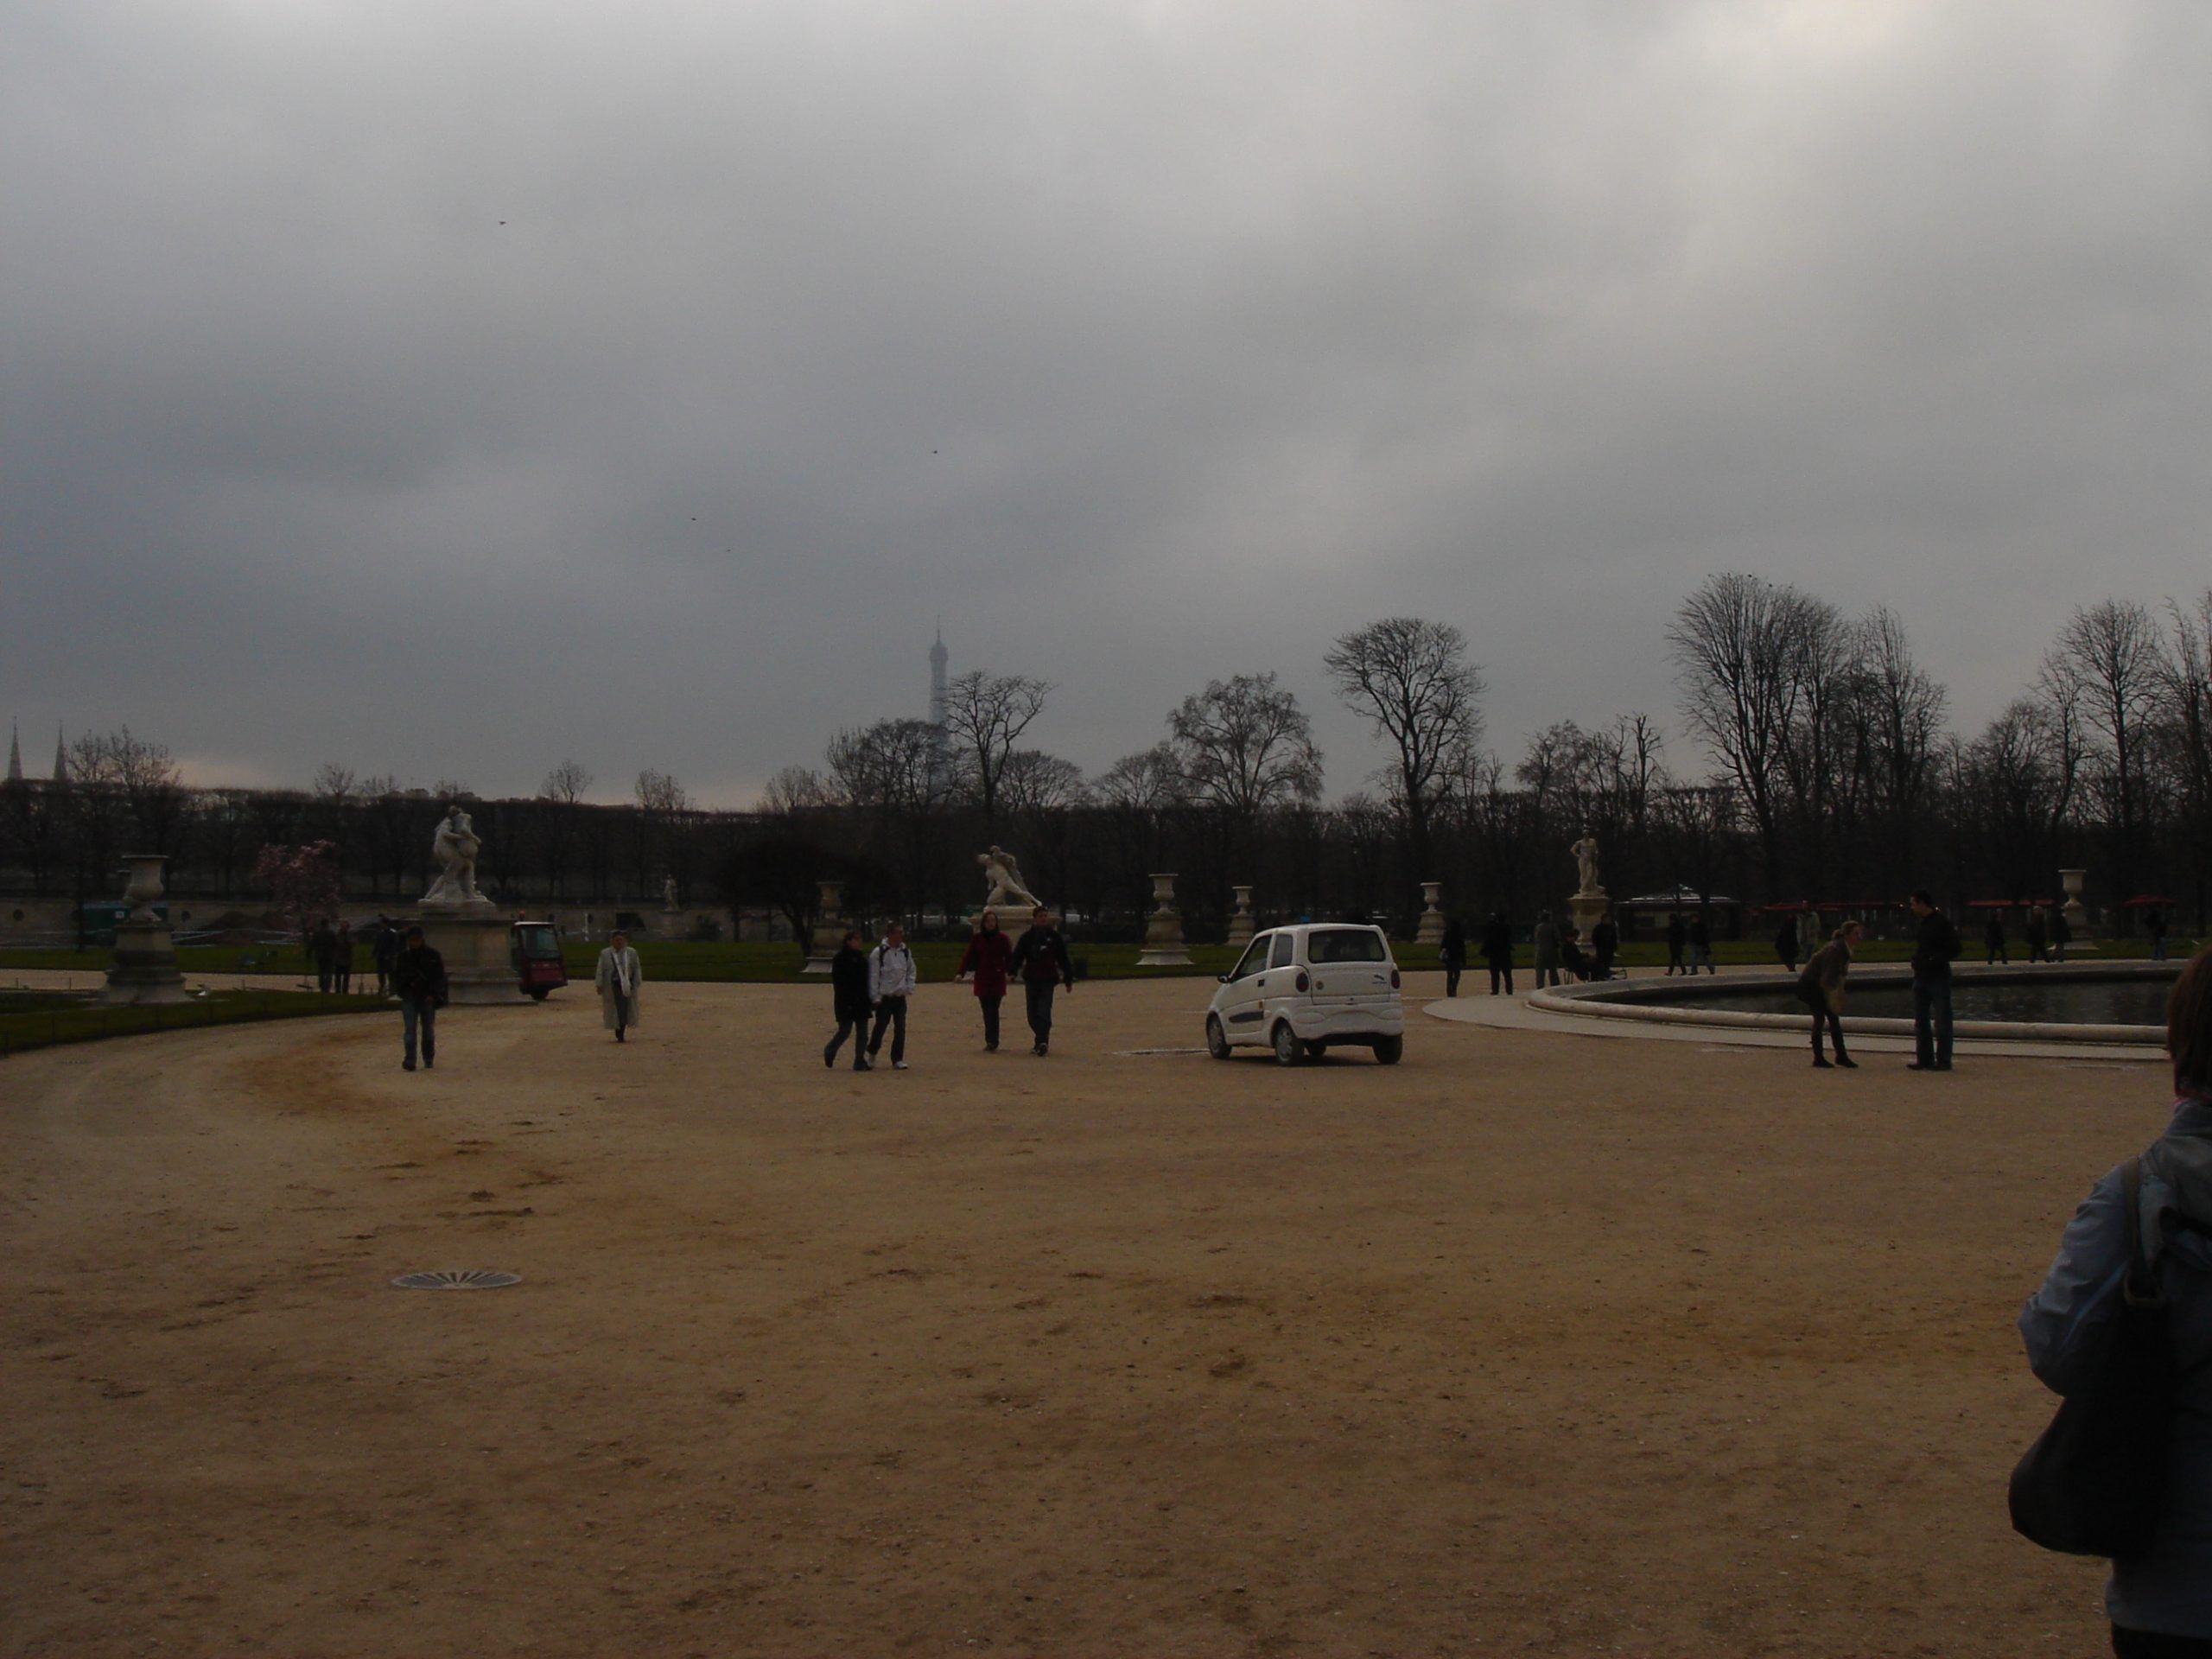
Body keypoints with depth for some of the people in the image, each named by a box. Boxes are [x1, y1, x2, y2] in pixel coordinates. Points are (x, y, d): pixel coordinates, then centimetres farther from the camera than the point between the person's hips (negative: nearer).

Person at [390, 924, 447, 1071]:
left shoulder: (433, 956, 1)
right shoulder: (403, 956, 6)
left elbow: (440, 977, 2)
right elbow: (397, 976, 14)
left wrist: (433, 994, -9)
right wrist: (401, 991, -3)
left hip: (428, 998, 0)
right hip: (409, 998, 0)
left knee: (429, 1030, 7)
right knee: (409, 1029, -10)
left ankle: (429, 1060, 21)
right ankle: (409, 1061, -13)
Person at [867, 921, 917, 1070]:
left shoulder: (906, 952, 6)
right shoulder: (878, 953, -10)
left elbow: (911, 970, 19)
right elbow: (873, 976, -9)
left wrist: (910, 987, 5)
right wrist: (875, 997, -11)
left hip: (900, 997, 4)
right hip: (884, 997, -4)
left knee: (900, 1030, -1)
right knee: (880, 1027, 5)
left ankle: (898, 1059, 5)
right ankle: (872, 1052, 28)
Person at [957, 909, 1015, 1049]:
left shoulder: (1002, 938, 0)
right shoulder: (977, 938, 6)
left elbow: (1009, 957, -2)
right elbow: (968, 955, 2)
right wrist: (961, 972, -9)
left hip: (997, 980, -3)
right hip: (981, 980, 3)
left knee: (992, 1011, -11)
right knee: (987, 1012, 7)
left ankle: (992, 1043, -12)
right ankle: (991, 1042, 16)